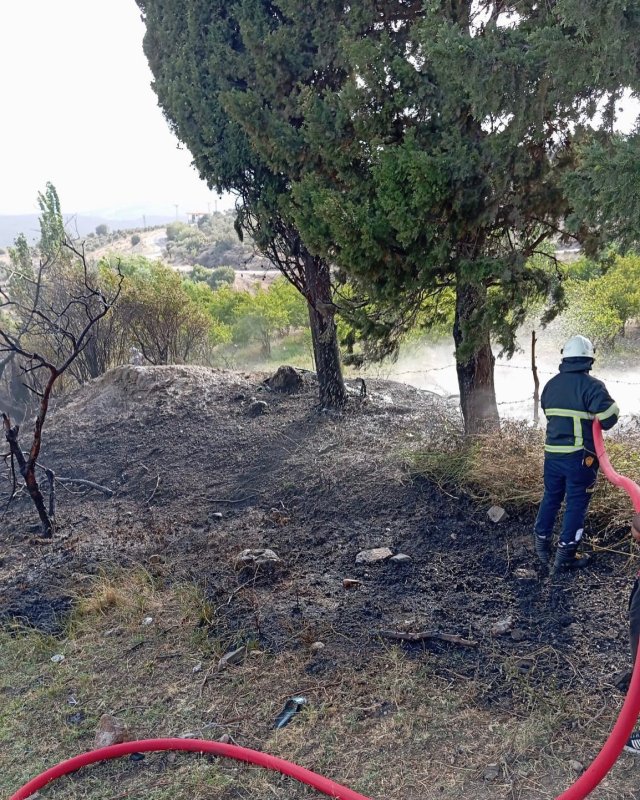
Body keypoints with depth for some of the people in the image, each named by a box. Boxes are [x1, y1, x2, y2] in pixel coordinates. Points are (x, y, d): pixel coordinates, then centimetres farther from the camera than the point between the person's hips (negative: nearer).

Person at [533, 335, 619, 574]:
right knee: (576, 504, 5)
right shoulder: (592, 385, -14)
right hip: (580, 457, -6)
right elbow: (609, 419, -18)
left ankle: (541, 543, 31)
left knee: (551, 497, 20)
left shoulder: (551, 384, 7)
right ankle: (565, 556, 10)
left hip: (552, 453, 6)